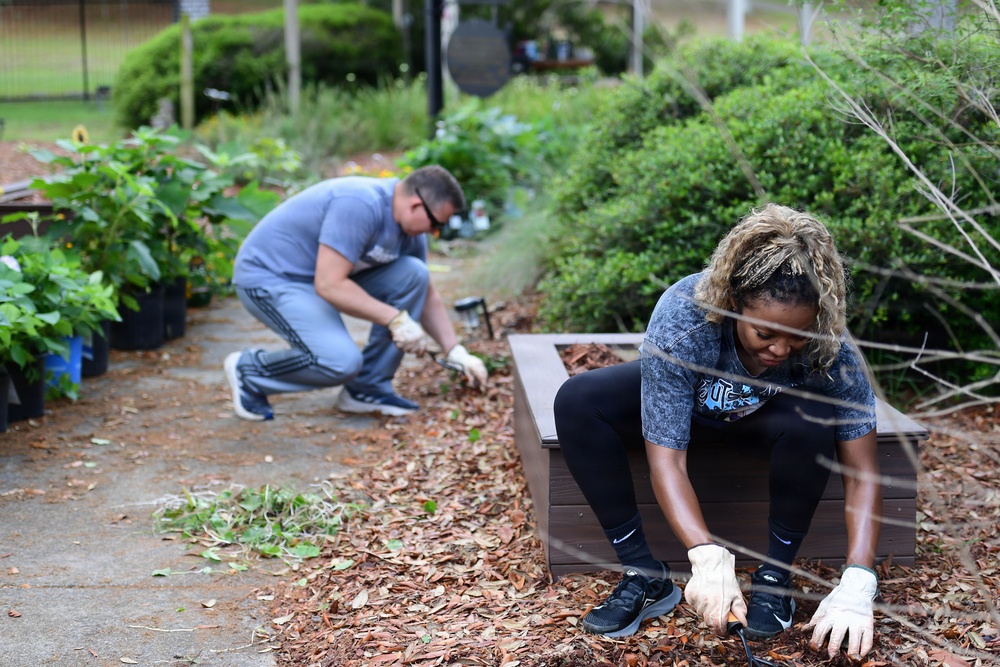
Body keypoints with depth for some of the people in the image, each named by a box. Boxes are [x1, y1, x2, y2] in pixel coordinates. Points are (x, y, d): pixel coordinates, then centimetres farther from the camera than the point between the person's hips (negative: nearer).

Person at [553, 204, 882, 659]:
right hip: (688, 403, 0)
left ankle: (776, 574, -13)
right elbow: (666, 460, -37)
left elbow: (862, 472, -30)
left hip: (769, 414, 0)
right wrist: (708, 557, -52)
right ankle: (643, 575, -18)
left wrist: (857, 588, -41)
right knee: (577, 402, -26)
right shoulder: (679, 319, -38)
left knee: (812, 421, -36)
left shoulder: (831, 345, -34)